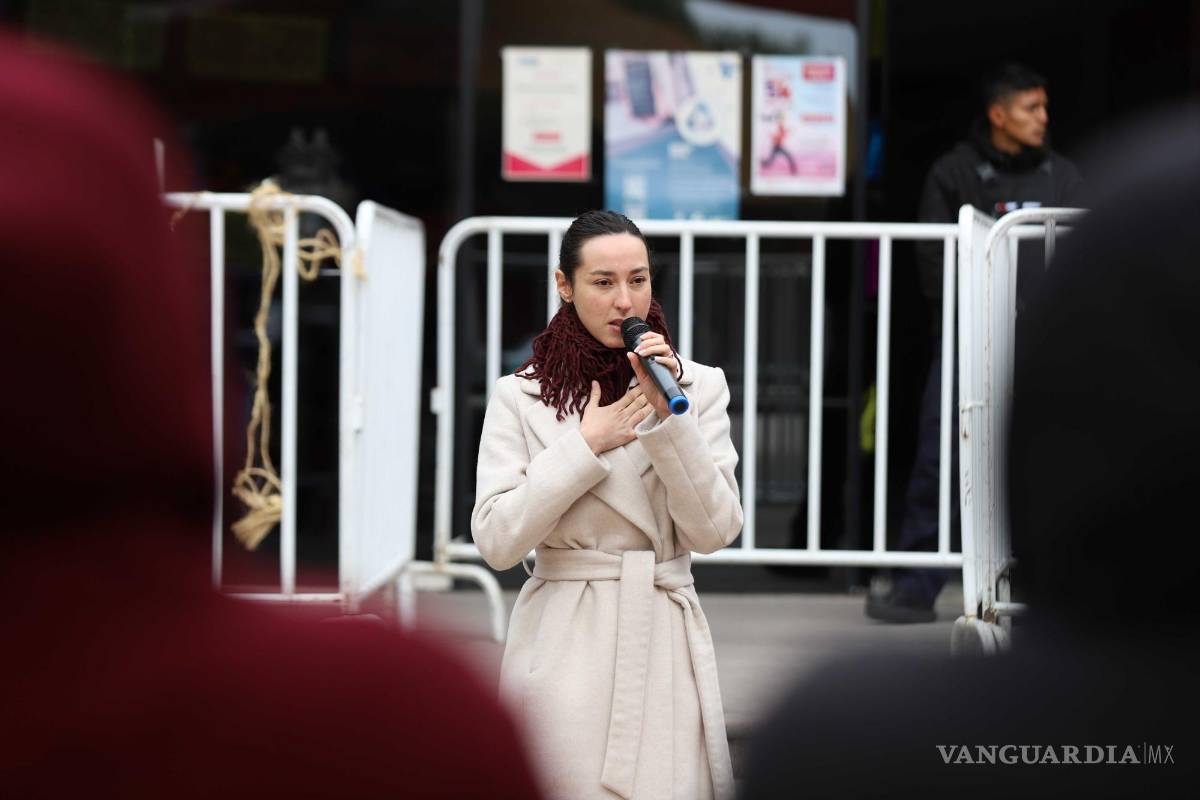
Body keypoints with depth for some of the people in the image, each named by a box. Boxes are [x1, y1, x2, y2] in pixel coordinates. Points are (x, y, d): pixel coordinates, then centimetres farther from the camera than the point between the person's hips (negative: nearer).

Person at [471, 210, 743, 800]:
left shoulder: (699, 386, 4)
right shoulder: (519, 397, 1)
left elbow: (714, 531, -5)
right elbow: (496, 541, -7)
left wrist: (668, 415, -13)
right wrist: (585, 446, -10)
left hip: (664, 640, 1)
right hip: (562, 644, -1)